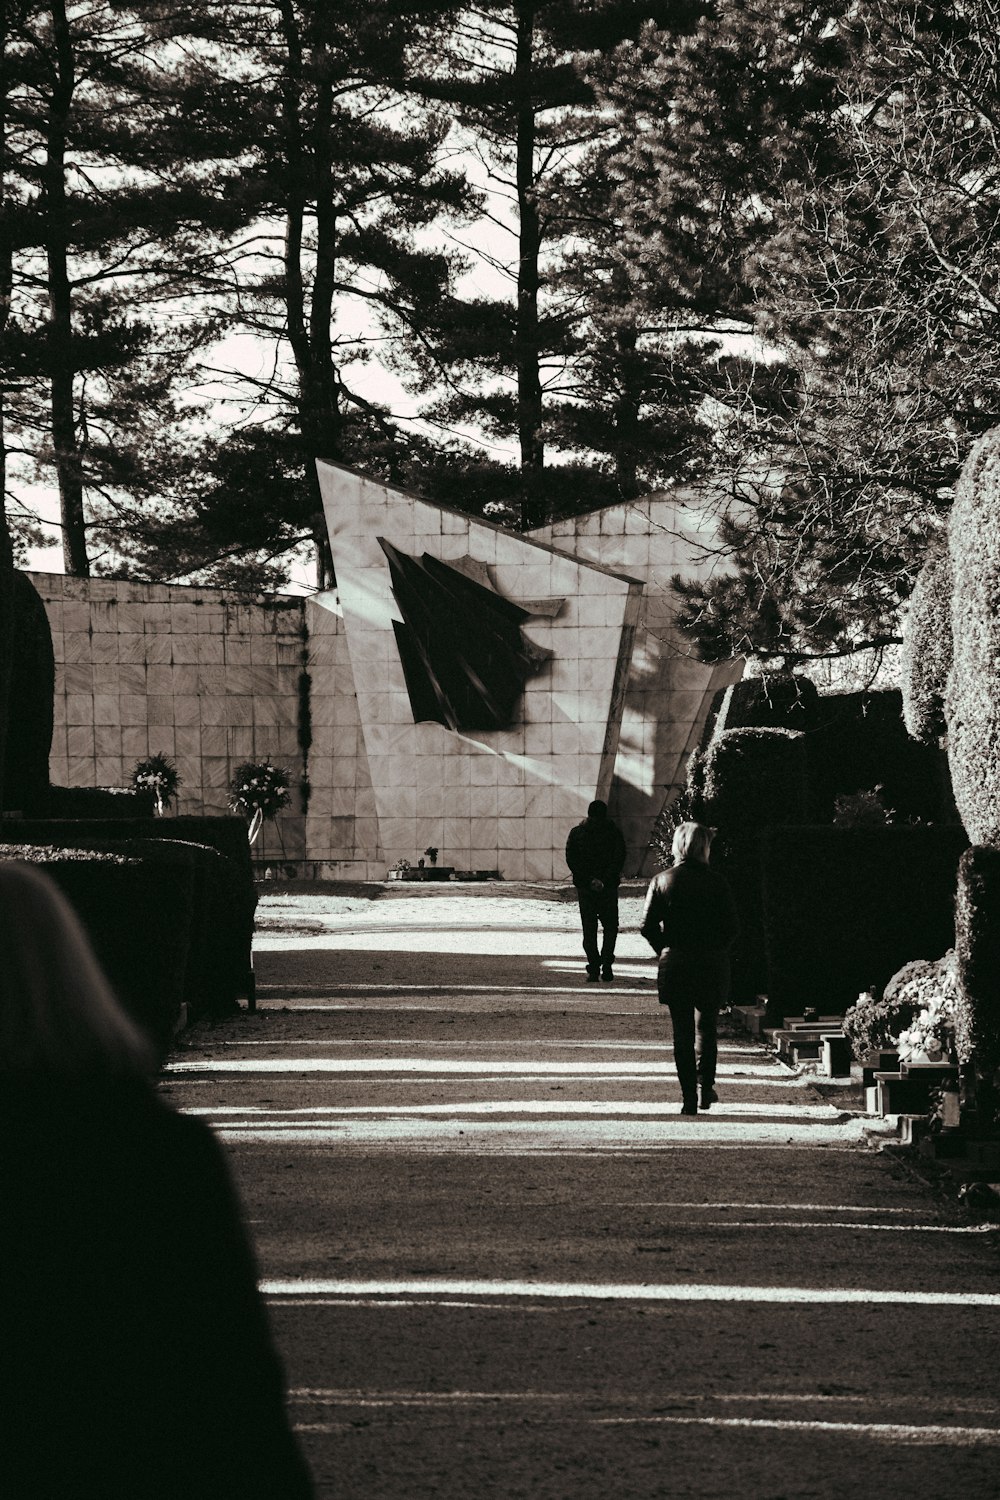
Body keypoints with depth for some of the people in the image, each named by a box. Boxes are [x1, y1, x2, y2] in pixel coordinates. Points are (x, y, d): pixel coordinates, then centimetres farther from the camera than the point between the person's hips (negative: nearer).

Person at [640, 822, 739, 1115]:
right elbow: (732, 926, -8)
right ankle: (707, 1086, 13)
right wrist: (717, 948, 7)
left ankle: (689, 1098, 3)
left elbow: (647, 926, -6)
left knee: (682, 1033, 6)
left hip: (675, 965, 0)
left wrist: (664, 949, 8)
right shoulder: (716, 882, -6)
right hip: (712, 965, 0)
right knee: (706, 1027, 18)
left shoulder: (662, 881, -3)